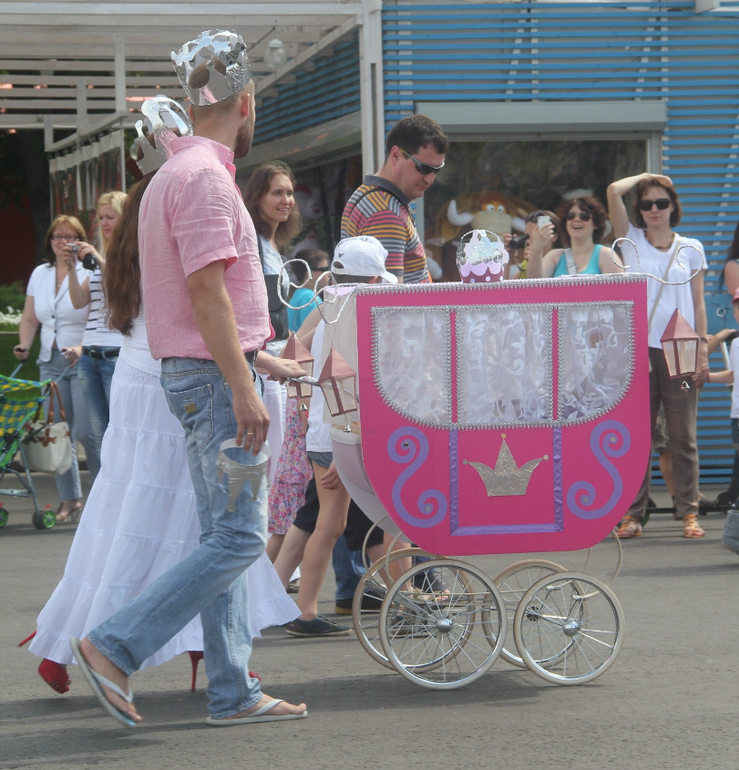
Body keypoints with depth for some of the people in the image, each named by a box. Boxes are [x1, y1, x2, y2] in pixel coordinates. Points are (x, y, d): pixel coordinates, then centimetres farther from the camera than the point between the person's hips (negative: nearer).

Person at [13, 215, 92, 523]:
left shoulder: (89, 273, -6)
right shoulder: (39, 275, 13)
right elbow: (30, 319, 19)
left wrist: (82, 349, -26)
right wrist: (24, 346, 2)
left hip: (83, 360, -6)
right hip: (51, 361, 6)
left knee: (85, 431, -11)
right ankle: (69, 499, 10)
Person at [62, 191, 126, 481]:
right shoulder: (96, 256, 18)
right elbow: (80, 301, 12)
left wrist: (102, 262, -19)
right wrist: (71, 269, -3)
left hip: (118, 356, -7)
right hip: (90, 356, 7)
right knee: (96, 437, 8)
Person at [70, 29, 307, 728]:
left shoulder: (174, 172, 17)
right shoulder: (205, 177, -14)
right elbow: (206, 289, -22)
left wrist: (259, 359, 28)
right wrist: (243, 388, -23)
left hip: (198, 373, 10)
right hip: (214, 376, -10)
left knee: (226, 536, 10)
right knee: (238, 537, -10)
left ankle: (233, 693, 12)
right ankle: (114, 648, -9)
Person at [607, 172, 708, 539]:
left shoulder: (691, 249, 11)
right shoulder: (632, 241, 9)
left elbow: (698, 303, 11)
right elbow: (614, 191, -3)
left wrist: (703, 349, 3)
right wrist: (645, 176, 12)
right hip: (640, 349, 0)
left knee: (683, 436, 0)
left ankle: (689, 513, 4)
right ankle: (633, 514, 3)